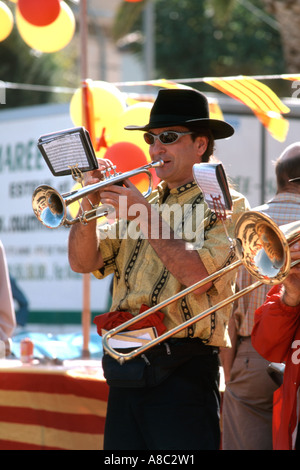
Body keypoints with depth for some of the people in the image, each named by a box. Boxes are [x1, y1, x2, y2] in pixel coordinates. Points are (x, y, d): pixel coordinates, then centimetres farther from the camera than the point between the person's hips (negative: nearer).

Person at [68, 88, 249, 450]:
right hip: (124, 370, 6)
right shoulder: (142, 202, 19)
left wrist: (145, 215, -13)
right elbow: (83, 262, 10)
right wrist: (90, 204, -5)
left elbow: (197, 275, -16)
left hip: (180, 370, -6)